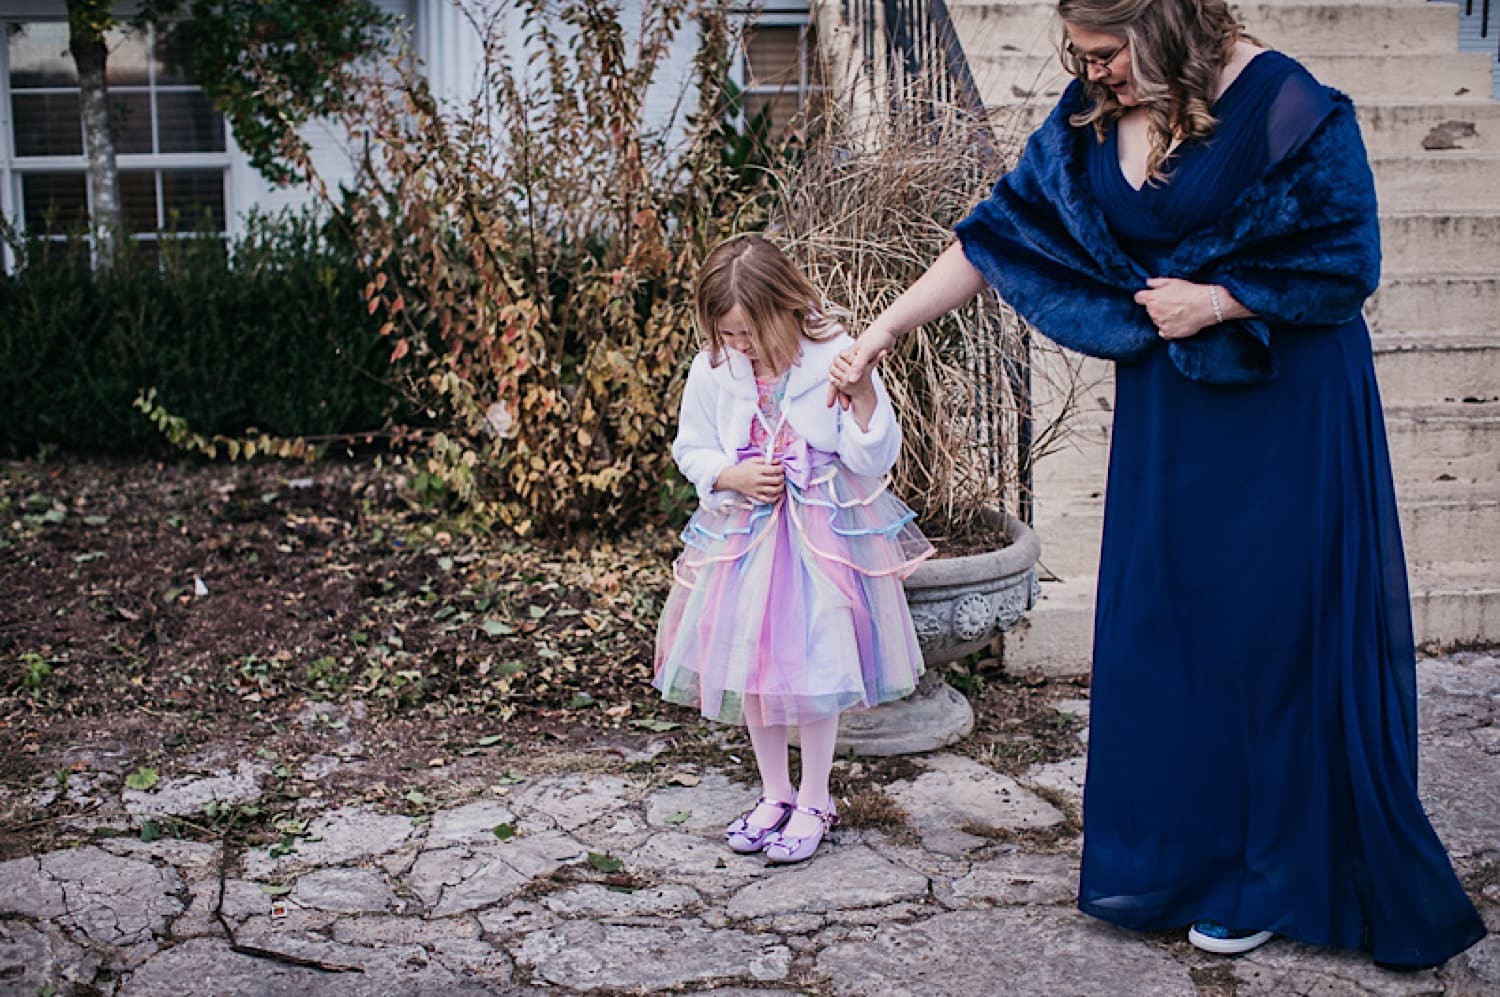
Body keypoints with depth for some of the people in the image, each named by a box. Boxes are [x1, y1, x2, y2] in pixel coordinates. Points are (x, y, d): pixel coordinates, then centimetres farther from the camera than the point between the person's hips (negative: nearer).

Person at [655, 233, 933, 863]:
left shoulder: (834, 358, -14)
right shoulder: (713, 368, -5)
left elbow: (875, 459, -12)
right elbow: (691, 449, 8)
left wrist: (863, 394, -29)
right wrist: (733, 477, -11)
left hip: (823, 533, -3)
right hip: (745, 533, 4)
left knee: (815, 665, 0)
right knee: (749, 663, 10)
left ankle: (814, 802, 19)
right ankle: (774, 794, 29)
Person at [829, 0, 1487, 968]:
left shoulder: (1288, 108, -17)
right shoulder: (1089, 121, -1)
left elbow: (1348, 267, -12)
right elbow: (997, 234, 2)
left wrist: (1215, 301, -17)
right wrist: (882, 331, -1)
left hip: (1285, 409, -5)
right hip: (1167, 408, 6)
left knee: (1272, 632, 1)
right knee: (1156, 626, 8)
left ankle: (1269, 878, 17)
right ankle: (1181, 857, 24)